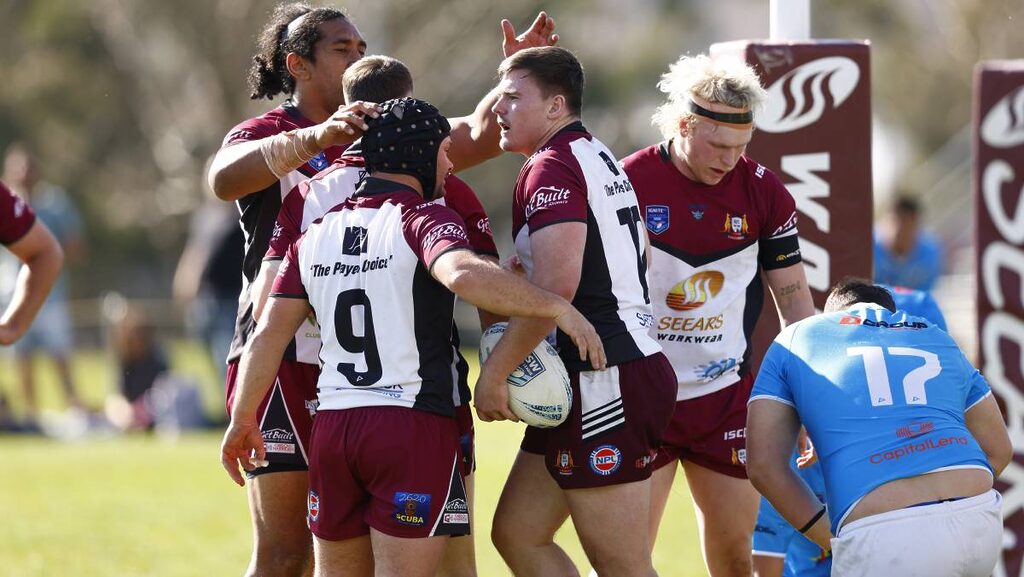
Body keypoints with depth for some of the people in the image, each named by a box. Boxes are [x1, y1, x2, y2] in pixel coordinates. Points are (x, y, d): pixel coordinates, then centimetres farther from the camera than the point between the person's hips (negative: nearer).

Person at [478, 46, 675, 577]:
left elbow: (556, 284, -24)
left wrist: (495, 372, -19)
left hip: (603, 383, -11)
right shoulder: (600, 159, 19)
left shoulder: (551, 168, -12)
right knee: (516, 532, 12)